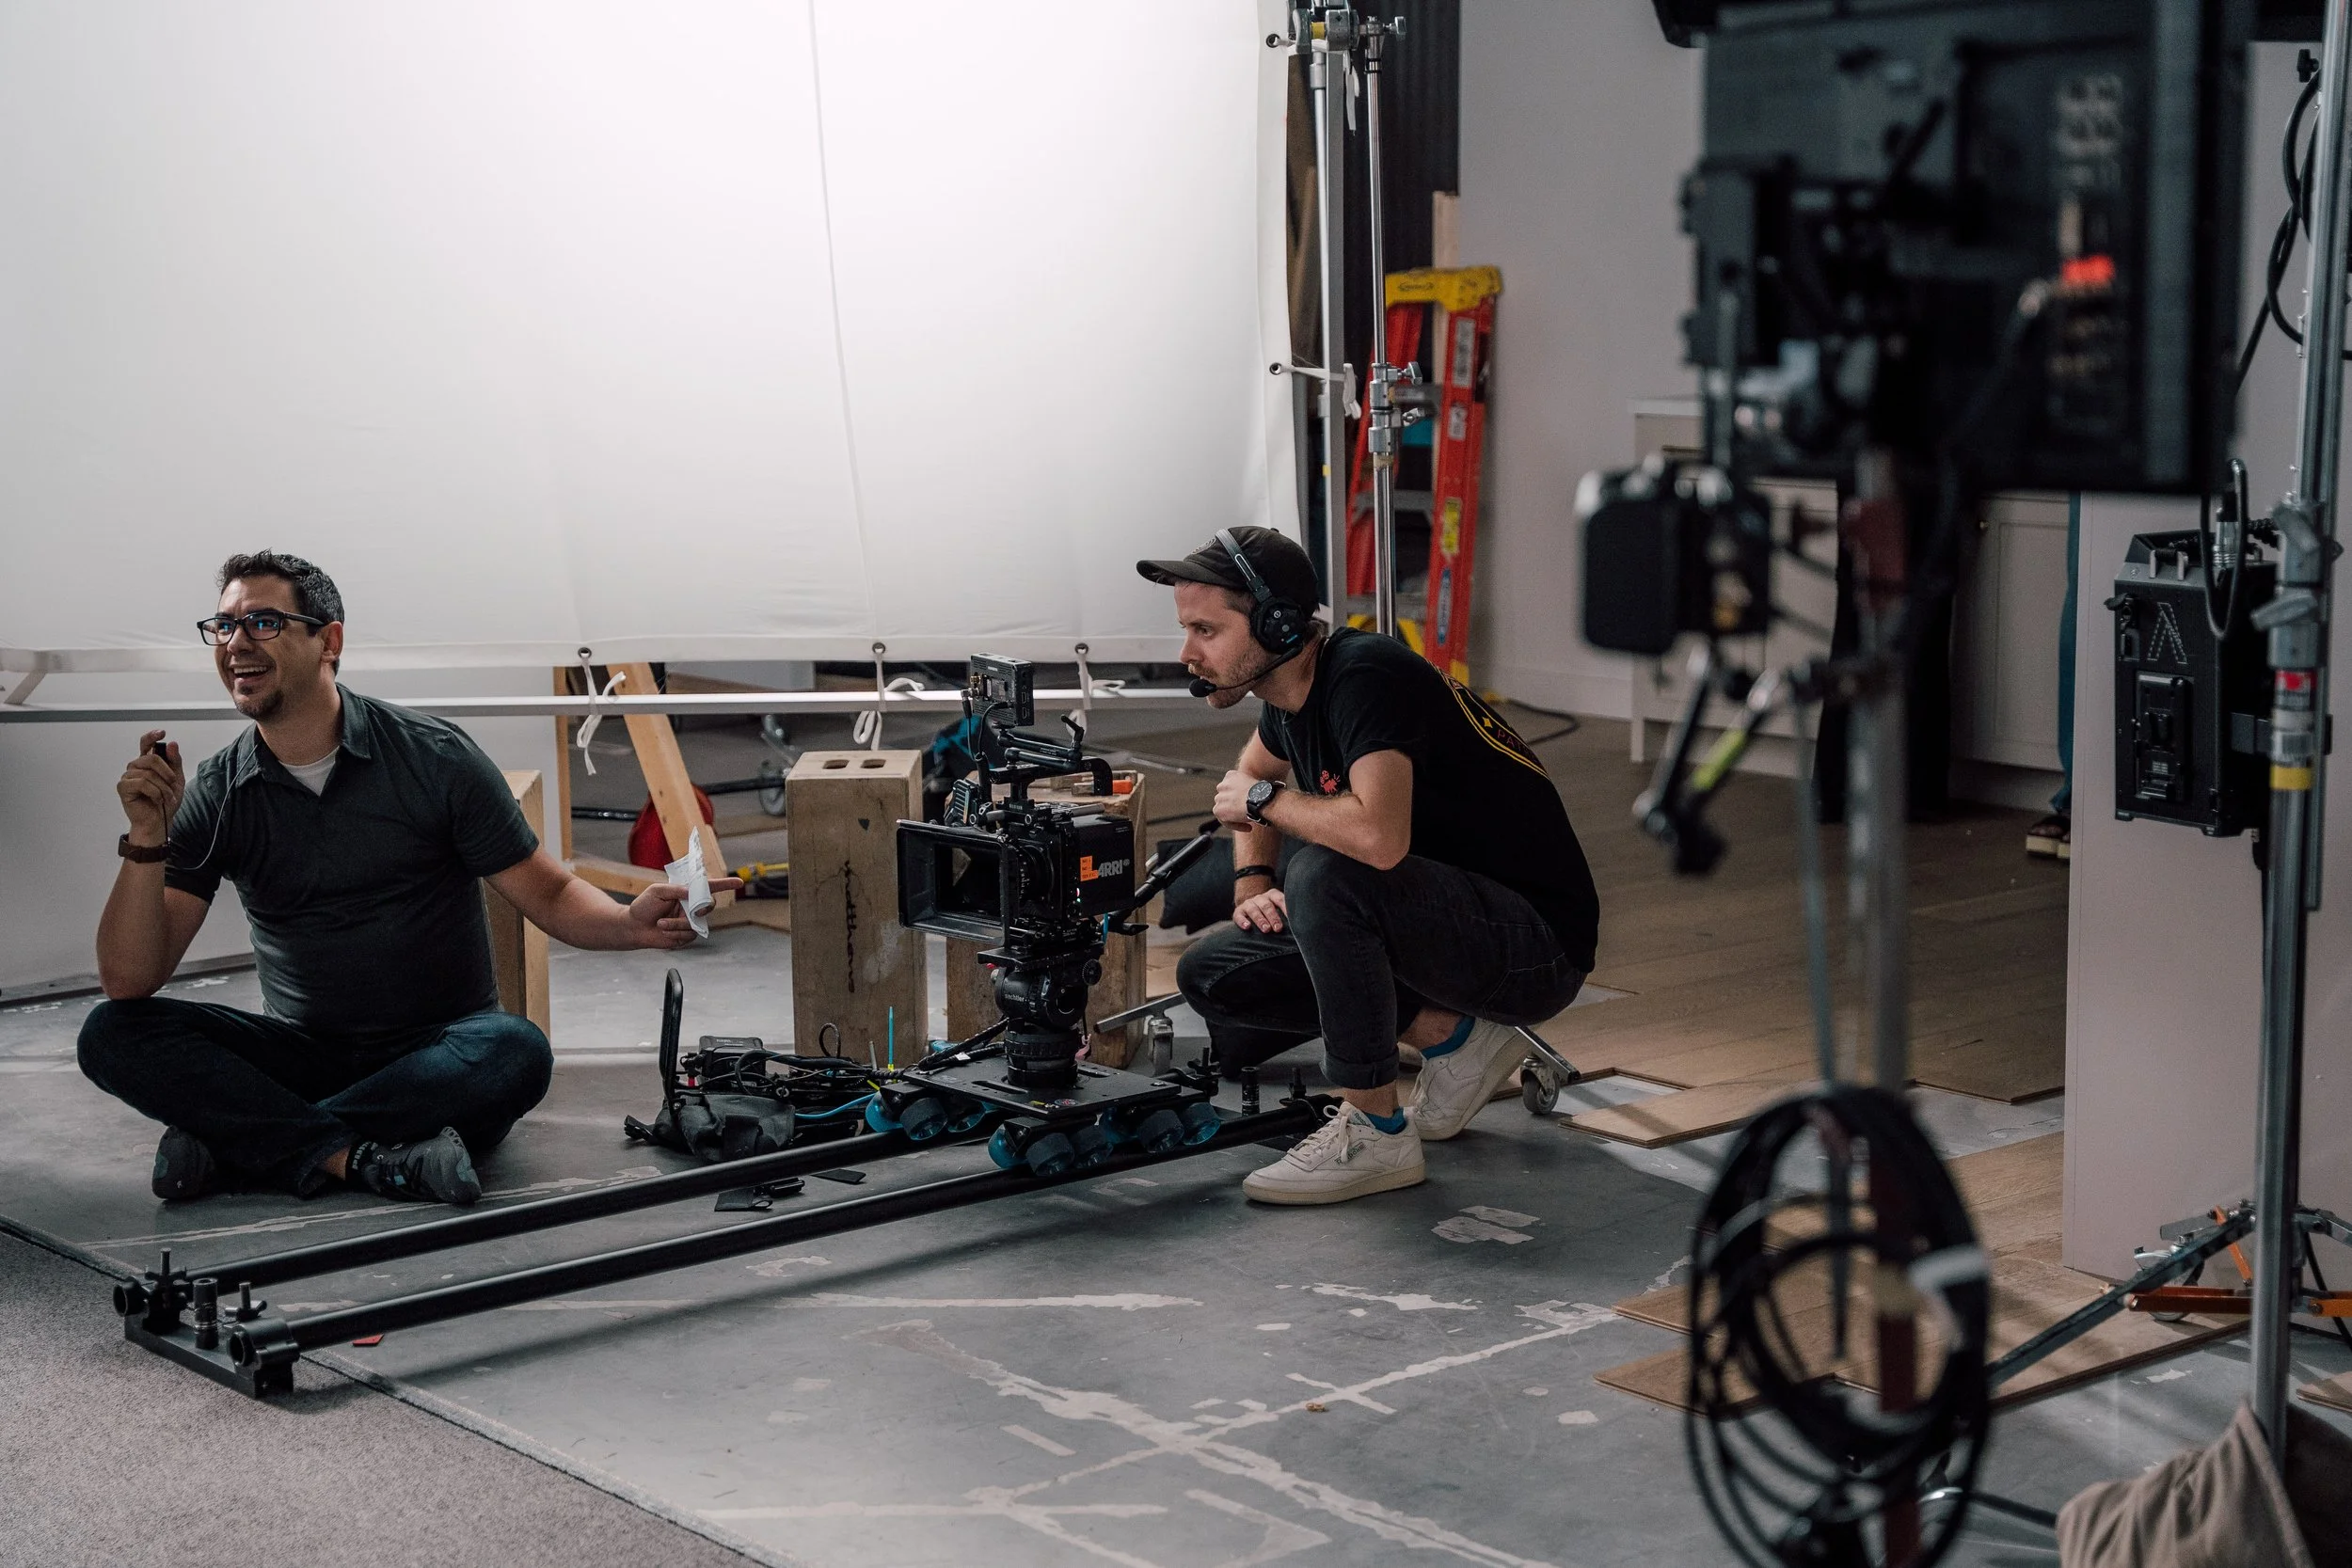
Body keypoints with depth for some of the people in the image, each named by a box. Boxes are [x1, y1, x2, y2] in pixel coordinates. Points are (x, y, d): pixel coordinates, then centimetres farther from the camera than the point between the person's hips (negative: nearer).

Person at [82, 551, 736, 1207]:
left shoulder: (433, 757, -6)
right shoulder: (214, 796, -1)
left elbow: (548, 893, -2)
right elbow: (129, 982, -6)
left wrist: (630, 924, -24)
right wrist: (147, 842, -21)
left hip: (438, 1052, -2)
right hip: (300, 1052, 2)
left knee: (516, 1051, -35)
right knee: (112, 1034, -20)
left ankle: (235, 1141, -26)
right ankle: (363, 1158, -31)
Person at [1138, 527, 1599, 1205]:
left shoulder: (1367, 674, -24)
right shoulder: (1291, 691, 3)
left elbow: (1380, 836, -41)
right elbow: (1254, 771, 28)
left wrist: (1263, 799, -22)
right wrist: (1252, 883, 10)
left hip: (1537, 946, -9)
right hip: (1437, 921, 9)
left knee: (1327, 874, -33)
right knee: (1213, 974, 3)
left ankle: (1376, 1135, -18)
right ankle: (1451, 1036, 8)